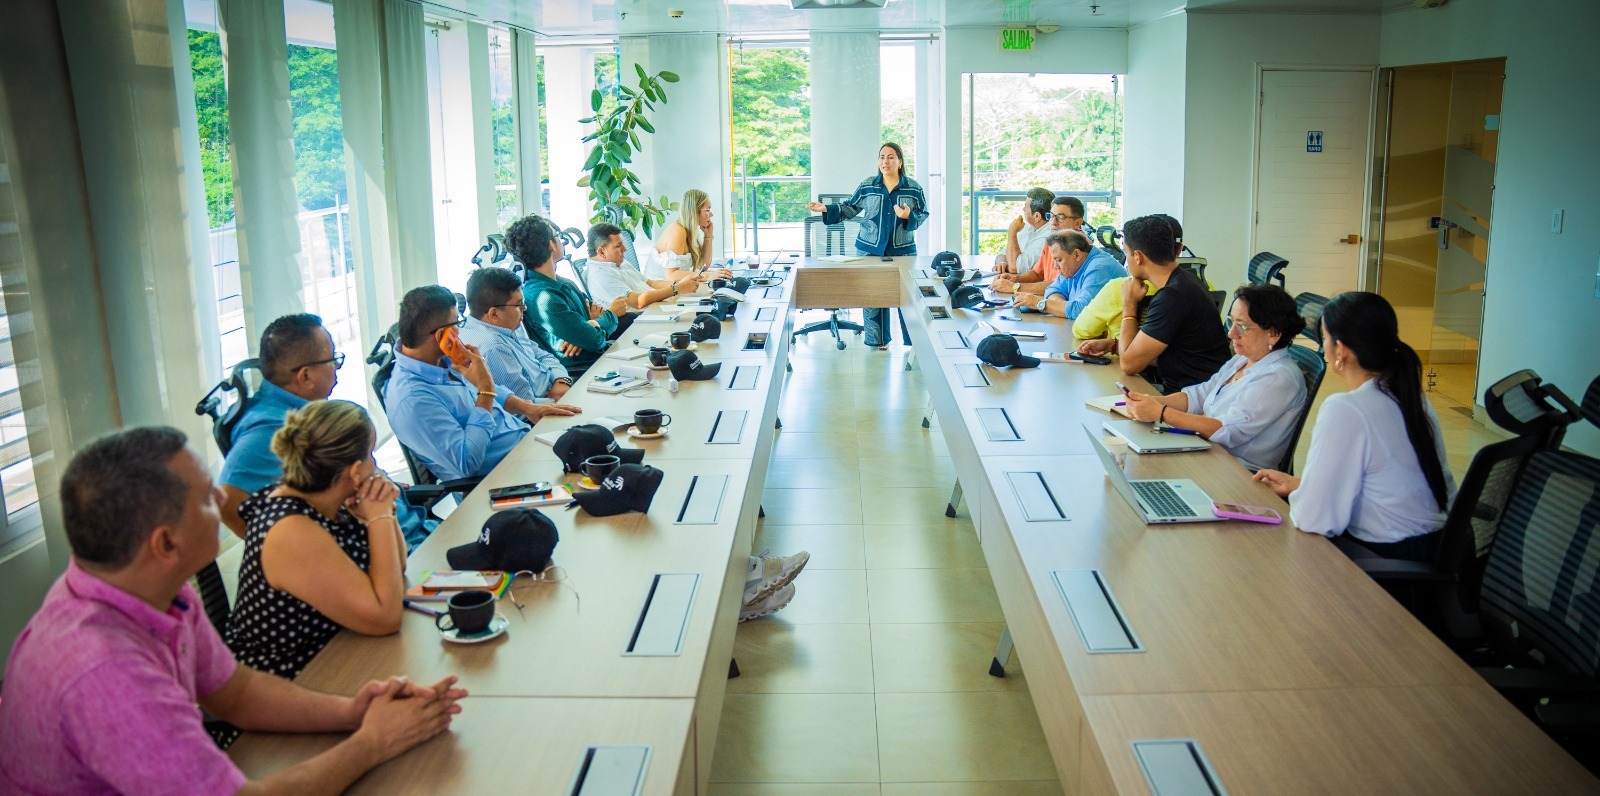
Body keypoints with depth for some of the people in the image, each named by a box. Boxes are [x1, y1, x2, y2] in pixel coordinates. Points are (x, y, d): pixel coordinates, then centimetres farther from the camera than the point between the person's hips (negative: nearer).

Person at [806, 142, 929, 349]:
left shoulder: (913, 188, 2)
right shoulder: (867, 186, 3)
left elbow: (923, 213, 3)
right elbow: (850, 208, 7)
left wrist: (909, 216, -17)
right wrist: (826, 209, -4)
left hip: (903, 250, 0)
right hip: (870, 249, 0)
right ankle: (877, 339, 13)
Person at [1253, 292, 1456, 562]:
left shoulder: (1344, 410, -21)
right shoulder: (1412, 397, 5)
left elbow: (1315, 520, -22)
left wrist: (1297, 497, -1)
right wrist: (1300, 484, 19)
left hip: (1389, 561, -8)